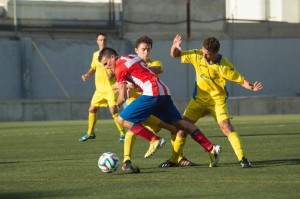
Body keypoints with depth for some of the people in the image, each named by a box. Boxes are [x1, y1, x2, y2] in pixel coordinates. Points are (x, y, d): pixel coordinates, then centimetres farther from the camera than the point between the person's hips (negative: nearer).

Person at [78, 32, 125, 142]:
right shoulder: (95, 55, 11)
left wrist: (113, 74, -27)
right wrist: (87, 75, 6)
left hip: (111, 88, -6)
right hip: (99, 88, 6)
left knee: (113, 110, -17)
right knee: (92, 109, 11)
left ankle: (123, 134, -9)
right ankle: (90, 133, 28)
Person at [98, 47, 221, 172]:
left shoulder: (119, 67, -2)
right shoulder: (134, 57, 23)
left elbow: (123, 97, -3)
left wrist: (117, 104, 21)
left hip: (151, 94, -9)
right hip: (164, 92, 9)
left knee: (122, 119, -5)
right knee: (179, 122, 13)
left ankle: (155, 140, -9)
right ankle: (211, 149, 9)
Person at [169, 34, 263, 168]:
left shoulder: (224, 66, -21)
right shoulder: (197, 55, -10)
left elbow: (240, 80, -14)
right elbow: (174, 55, 0)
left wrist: (251, 87, -34)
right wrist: (175, 46, -22)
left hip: (217, 100, -4)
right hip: (199, 99, 4)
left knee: (226, 126, -21)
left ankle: (242, 158, -19)